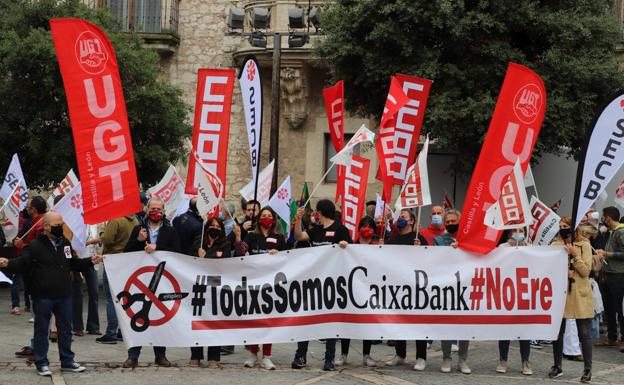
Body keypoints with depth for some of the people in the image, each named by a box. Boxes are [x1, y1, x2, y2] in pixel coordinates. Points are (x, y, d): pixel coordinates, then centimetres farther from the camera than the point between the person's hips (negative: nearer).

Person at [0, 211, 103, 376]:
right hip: (42, 296, -5)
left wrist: (90, 262, 12)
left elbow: (73, 264, 20)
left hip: (64, 295, 5)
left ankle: (67, 361, 24)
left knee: (65, 329, 13)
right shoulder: (35, 246, -9)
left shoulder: (65, 243, 10)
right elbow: (22, 262, -17)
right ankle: (41, 363, 12)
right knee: (41, 330, 3)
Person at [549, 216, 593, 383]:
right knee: (557, 331, 8)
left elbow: (586, 271, -7)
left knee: (584, 333, 0)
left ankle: (588, 369, 6)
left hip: (580, 295, -3)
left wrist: (574, 255, -17)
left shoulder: (584, 245, -1)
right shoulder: (555, 245, 6)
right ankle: (557, 367, 21)